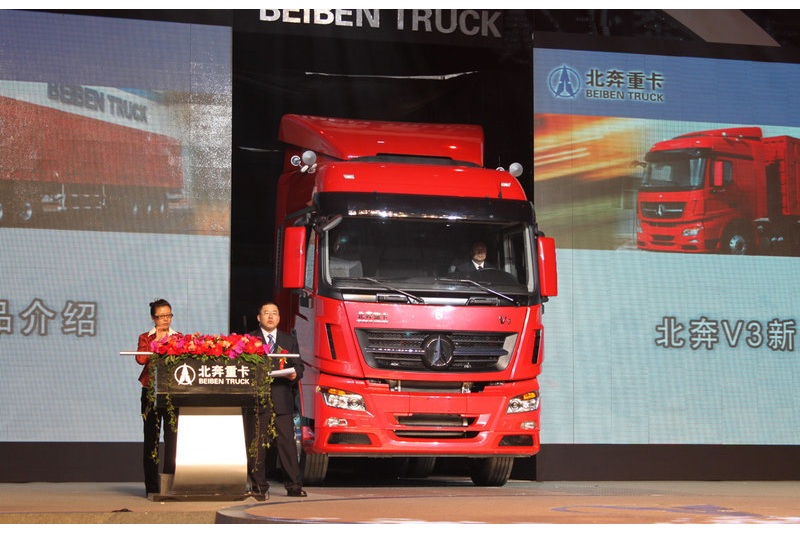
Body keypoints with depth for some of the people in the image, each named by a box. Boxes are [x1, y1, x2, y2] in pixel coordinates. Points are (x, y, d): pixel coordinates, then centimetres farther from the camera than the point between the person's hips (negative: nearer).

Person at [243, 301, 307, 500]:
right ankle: (259, 487, 7)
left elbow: (298, 366, 13)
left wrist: (295, 375, -9)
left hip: (282, 400, 2)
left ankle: (294, 486, 1)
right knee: (256, 446, 0)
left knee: (287, 443, -2)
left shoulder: (289, 341, 17)